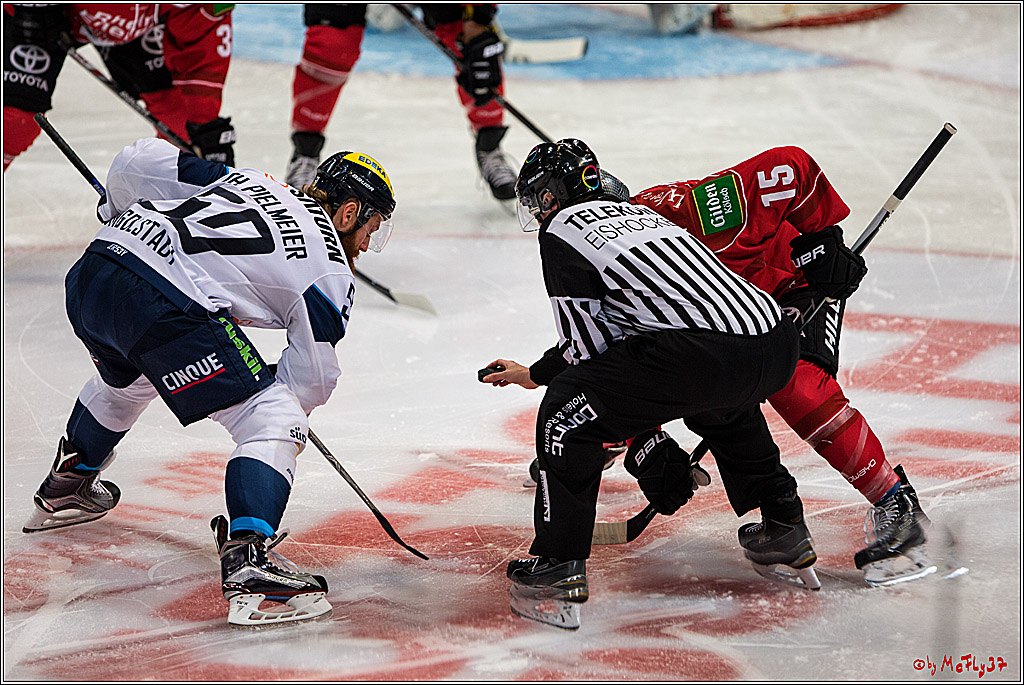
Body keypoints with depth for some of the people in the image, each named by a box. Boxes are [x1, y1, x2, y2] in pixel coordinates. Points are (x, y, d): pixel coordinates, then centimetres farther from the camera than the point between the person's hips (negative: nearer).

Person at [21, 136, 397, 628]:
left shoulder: (246, 181, 24)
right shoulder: (331, 274, 8)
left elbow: (138, 163, 23)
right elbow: (311, 378, 9)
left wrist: (120, 213, 43)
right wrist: (286, 409, 31)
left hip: (88, 276, 8)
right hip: (162, 307, -8)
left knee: (127, 376, 40)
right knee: (272, 423, -2)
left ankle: (66, 488, 62)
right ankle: (246, 561, -20)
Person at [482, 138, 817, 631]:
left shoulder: (561, 231, 10)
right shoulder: (639, 212, 34)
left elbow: (588, 350, 6)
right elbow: (603, 336, 42)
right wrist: (531, 374, 51)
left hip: (705, 354, -8)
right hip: (778, 343, 8)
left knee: (567, 409, 4)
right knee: (725, 405, 40)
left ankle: (559, 570, 0)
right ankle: (786, 537, 42)